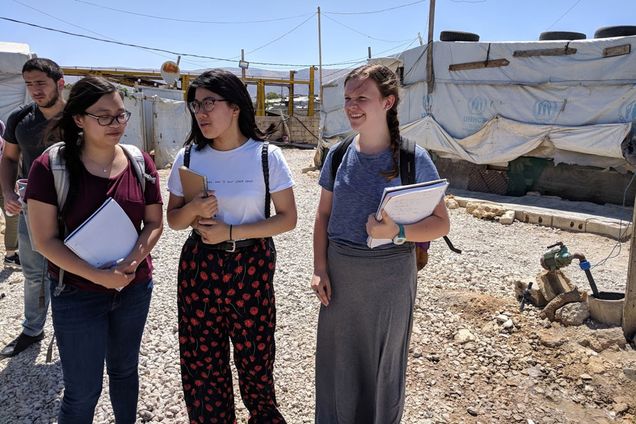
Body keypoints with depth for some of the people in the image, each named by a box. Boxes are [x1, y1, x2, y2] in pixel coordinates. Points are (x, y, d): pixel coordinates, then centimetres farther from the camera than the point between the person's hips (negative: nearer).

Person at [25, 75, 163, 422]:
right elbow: (45, 240, -14)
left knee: (125, 370, 22)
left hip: (135, 289, 4)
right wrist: (99, 276, -22)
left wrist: (134, 260, -16)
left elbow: (154, 222, 1)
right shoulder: (50, 167, -14)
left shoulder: (139, 163, -3)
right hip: (77, 295, -3)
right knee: (82, 391, 9)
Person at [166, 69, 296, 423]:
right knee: (202, 357, 11)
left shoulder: (267, 156, -8)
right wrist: (193, 210, -17)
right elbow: (174, 219, 7)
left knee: (255, 354, 10)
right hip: (199, 265, 2)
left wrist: (230, 231, -16)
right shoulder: (188, 157, 0)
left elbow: (287, 218, -7)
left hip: (252, 266, -2)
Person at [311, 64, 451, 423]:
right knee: (337, 360, 14)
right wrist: (320, 269, -1)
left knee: (384, 362, 15)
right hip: (340, 272, 3)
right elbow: (323, 216, 7)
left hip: (391, 275, -3)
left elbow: (441, 223, -8)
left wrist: (397, 232, -25)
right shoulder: (338, 155, 0)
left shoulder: (413, 159, -10)